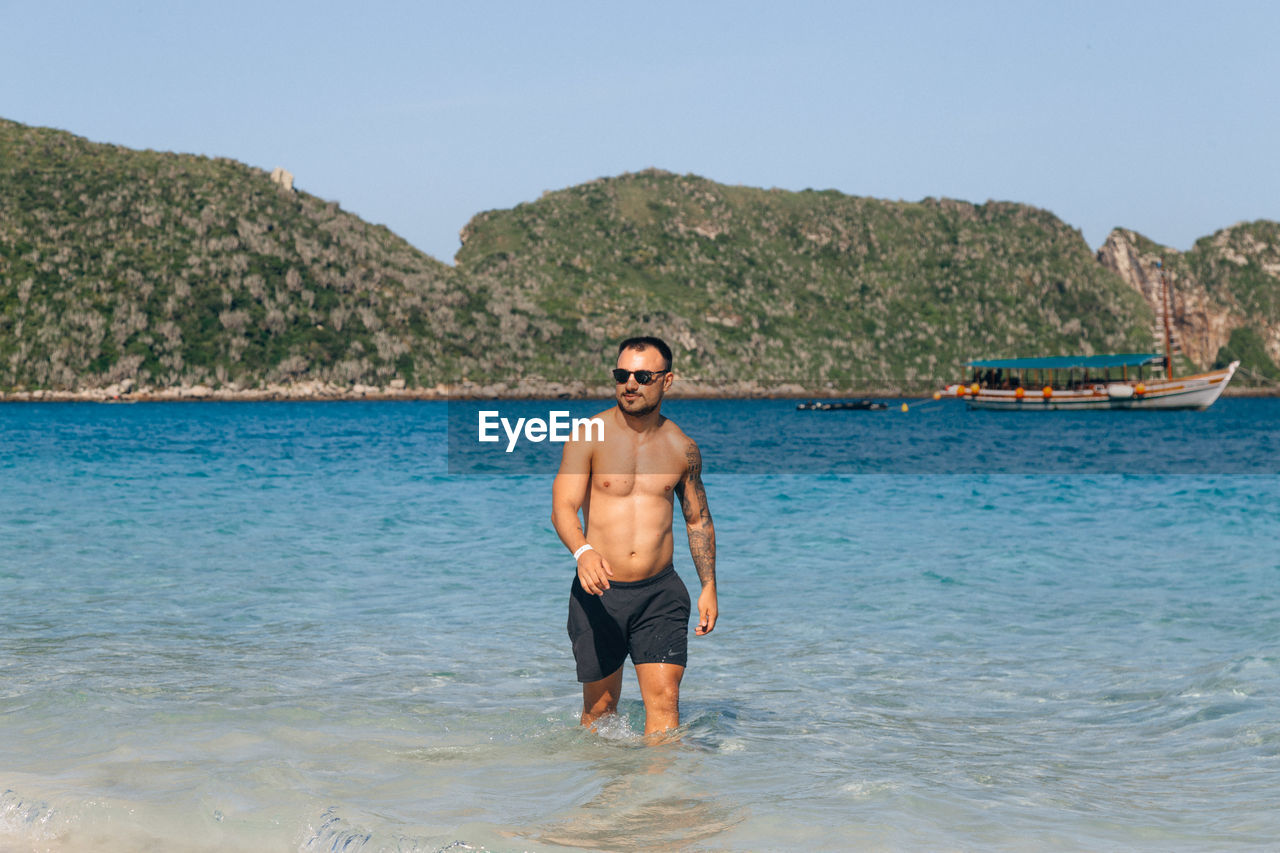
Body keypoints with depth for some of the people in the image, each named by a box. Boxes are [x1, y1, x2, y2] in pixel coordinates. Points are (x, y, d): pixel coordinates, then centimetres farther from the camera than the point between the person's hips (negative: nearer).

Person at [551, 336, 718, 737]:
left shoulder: (682, 448, 5)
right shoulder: (590, 437, -4)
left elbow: (699, 520, 17)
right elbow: (562, 507, -12)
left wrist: (709, 587, 10)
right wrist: (583, 552, -33)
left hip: (661, 591, 1)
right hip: (599, 591, -1)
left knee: (664, 699, -12)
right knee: (600, 707, 9)